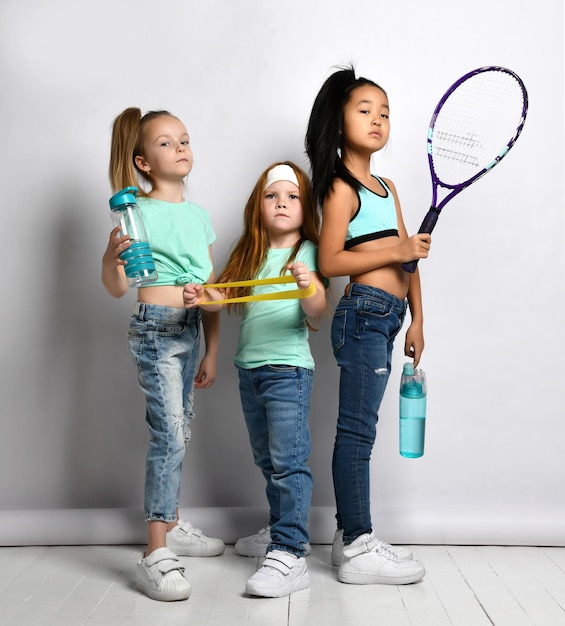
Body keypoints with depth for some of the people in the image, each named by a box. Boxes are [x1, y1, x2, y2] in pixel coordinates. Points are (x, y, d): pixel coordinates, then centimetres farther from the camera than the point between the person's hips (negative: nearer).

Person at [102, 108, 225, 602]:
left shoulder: (200, 215, 12)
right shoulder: (138, 213, -7)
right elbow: (116, 288, -7)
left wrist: (212, 351, 14)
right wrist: (113, 256, -29)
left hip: (192, 329, 7)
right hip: (155, 328, -7)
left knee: (179, 432, 15)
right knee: (168, 434, -13)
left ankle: (171, 525, 30)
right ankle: (156, 555, -9)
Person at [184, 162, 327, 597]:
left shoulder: (307, 251, -4)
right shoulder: (252, 253, 14)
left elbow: (318, 311, -15)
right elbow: (228, 295, 6)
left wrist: (309, 286, -34)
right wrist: (203, 296, -14)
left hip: (288, 368, -7)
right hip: (250, 369, 7)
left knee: (289, 460, -11)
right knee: (267, 460, 17)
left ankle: (289, 556, -10)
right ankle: (281, 531, 33)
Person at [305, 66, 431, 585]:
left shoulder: (387, 186, 21)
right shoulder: (341, 187, -3)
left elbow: (408, 259, 19)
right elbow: (330, 262, -12)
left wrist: (416, 319, 14)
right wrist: (398, 251, -13)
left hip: (386, 318, 9)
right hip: (363, 313, -8)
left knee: (359, 429, 12)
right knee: (357, 430, -5)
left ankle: (350, 536, 21)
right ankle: (358, 549, 3)